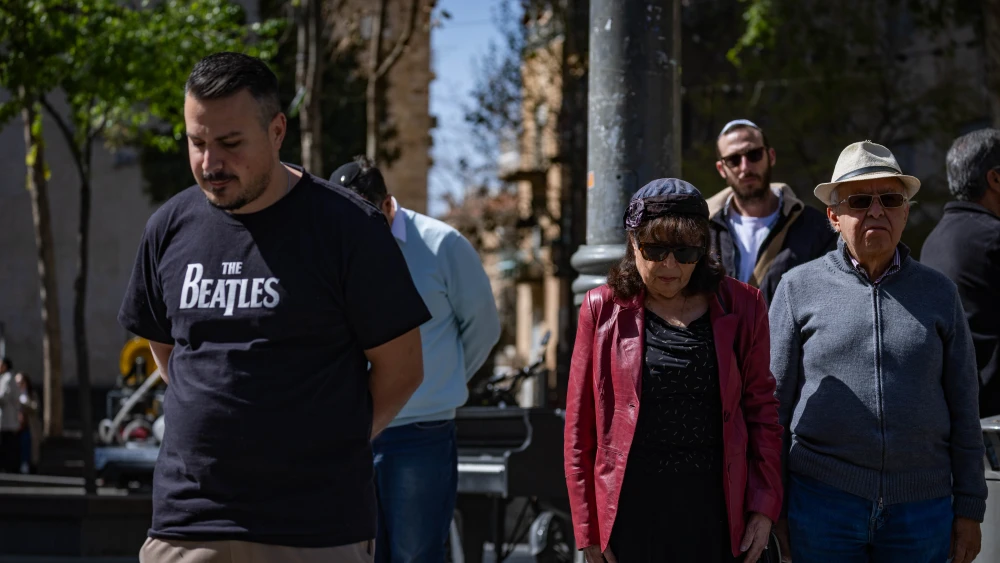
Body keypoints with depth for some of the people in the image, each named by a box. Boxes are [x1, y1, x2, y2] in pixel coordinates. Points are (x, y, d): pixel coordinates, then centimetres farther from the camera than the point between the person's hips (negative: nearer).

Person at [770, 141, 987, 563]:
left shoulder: (939, 293, 8)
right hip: (822, 502, -1)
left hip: (923, 508, 1)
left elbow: (963, 411, 9)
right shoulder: (798, 288, 4)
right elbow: (774, 401, 5)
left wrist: (969, 510, 6)